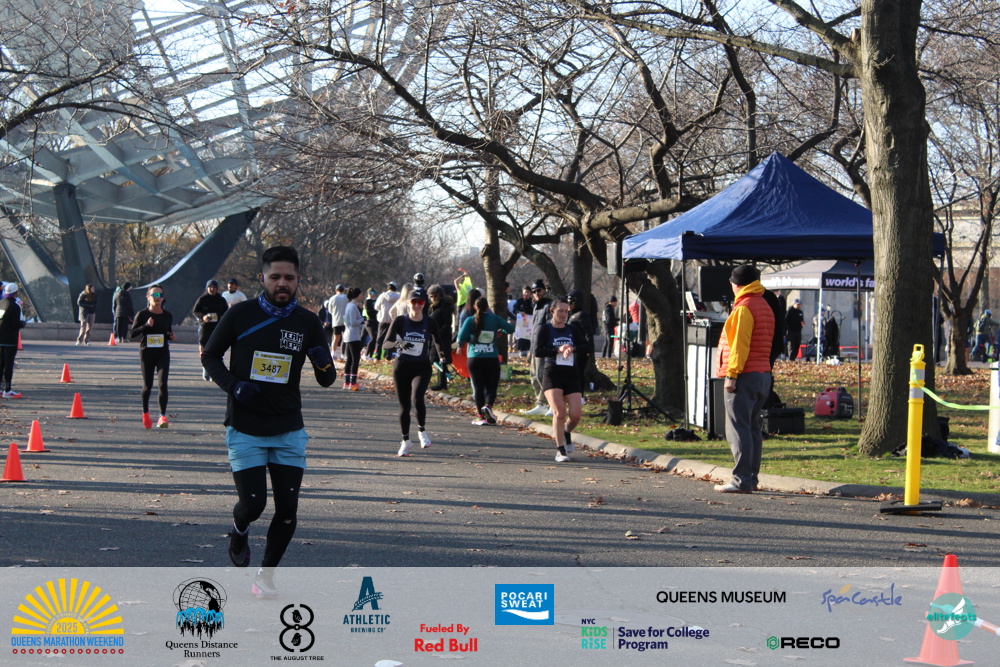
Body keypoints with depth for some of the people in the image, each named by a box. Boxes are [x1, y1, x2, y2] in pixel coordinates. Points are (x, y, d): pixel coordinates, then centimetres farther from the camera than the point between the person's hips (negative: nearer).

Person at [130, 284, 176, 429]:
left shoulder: (167, 316, 7)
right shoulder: (142, 314, -2)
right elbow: (133, 333, -7)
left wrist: (171, 336, -4)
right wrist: (146, 326, -21)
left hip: (163, 353, 1)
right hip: (146, 352, -1)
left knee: (162, 384, -14)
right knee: (147, 385, 11)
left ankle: (162, 417, -18)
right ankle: (145, 414, 34)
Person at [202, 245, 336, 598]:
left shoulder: (308, 323, 1)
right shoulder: (241, 314, -5)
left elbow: (327, 381, 6)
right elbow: (210, 356, 5)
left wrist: (323, 364, -19)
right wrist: (232, 385, -14)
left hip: (289, 430, 2)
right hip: (244, 429, -2)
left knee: (287, 509, -1)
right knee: (253, 503, -9)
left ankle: (266, 575, 19)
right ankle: (239, 530, 28)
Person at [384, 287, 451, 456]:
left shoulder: (429, 323, -1)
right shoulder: (400, 321, -5)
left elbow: (439, 341, 16)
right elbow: (386, 343, -12)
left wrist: (444, 356, -2)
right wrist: (399, 343, -33)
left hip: (422, 368, 0)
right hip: (402, 367, 1)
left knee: (417, 399, -25)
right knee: (404, 405, 6)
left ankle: (422, 430, -1)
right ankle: (405, 441, 23)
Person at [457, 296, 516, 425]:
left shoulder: (470, 321, -3)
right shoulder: (495, 319, 1)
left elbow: (461, 340, -9)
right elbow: (511, 328, 5)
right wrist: (500, 331, 24)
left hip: (474, 359, 0)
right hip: (492, 359, 0)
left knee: (478, 388, 6)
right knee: (491, 387, 7)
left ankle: (482, 417, 3)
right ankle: (488, 406, -21)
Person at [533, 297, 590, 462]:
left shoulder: (573, 329, 14)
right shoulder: (544, 329, 2)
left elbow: (585, 347, 2)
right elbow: (537, 351, -9)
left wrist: (572, 349, -17)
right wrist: (558, 350, -19)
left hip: (571, 374, 3)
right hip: (551, 374, -3)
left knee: (576, 413, -6)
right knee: (559, 412, -16)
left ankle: (567, 433, 27)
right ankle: (560, 450, -7)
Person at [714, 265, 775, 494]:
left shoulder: (743, 308, -11)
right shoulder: (765, 307, 18)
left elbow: (739, 345, -18)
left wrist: (731, 374, -18)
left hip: (745, 375, -9)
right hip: (763, 375, 9)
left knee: (738, 428, -9)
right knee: (753, 428, 12)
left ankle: (741, 480, -12)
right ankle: (751, 479, 14)